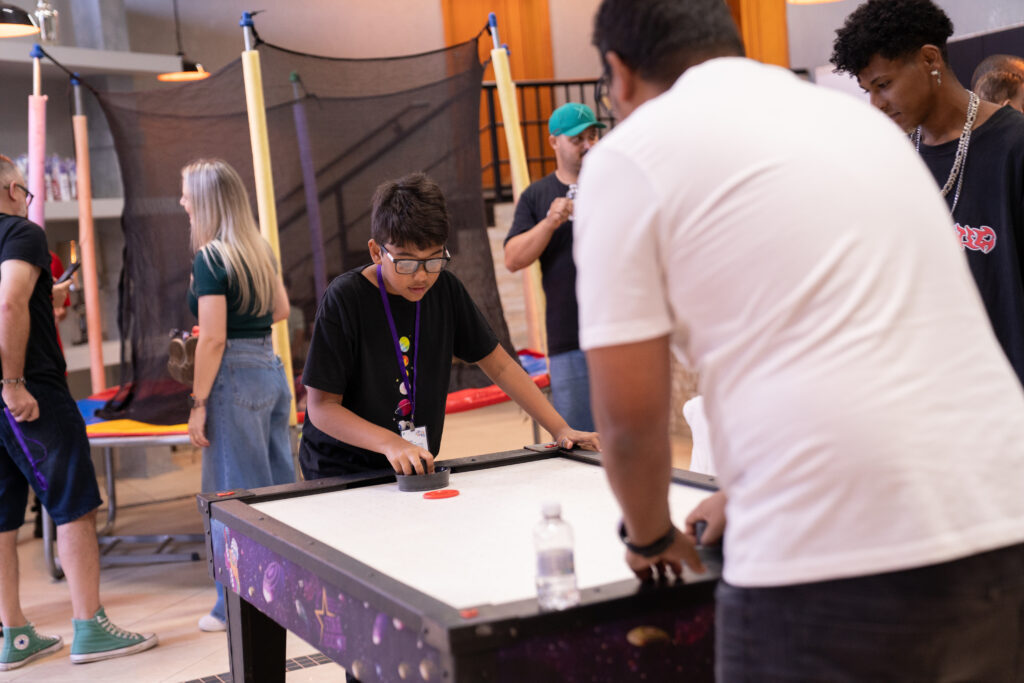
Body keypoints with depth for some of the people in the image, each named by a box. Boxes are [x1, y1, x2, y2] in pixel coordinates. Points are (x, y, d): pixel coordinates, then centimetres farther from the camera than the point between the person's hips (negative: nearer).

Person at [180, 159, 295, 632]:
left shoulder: (211, 257, -13)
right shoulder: (260, 250, 10)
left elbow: (212, 339, -16)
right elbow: (280, 309, 22)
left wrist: (198, 403, -12)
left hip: (234, 377, -8)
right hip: (271, 369, 8)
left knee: (236, 494, 0)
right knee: (279, 486, 13)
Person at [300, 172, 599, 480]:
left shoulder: (445, 289, 2)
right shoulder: (344, 299, -14)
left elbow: (499, 366, 8)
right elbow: (321, 407, -15)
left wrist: (560, 429, 0)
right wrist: (390, 443, -30)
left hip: (417, 467, 4)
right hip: (339, 475, -4)